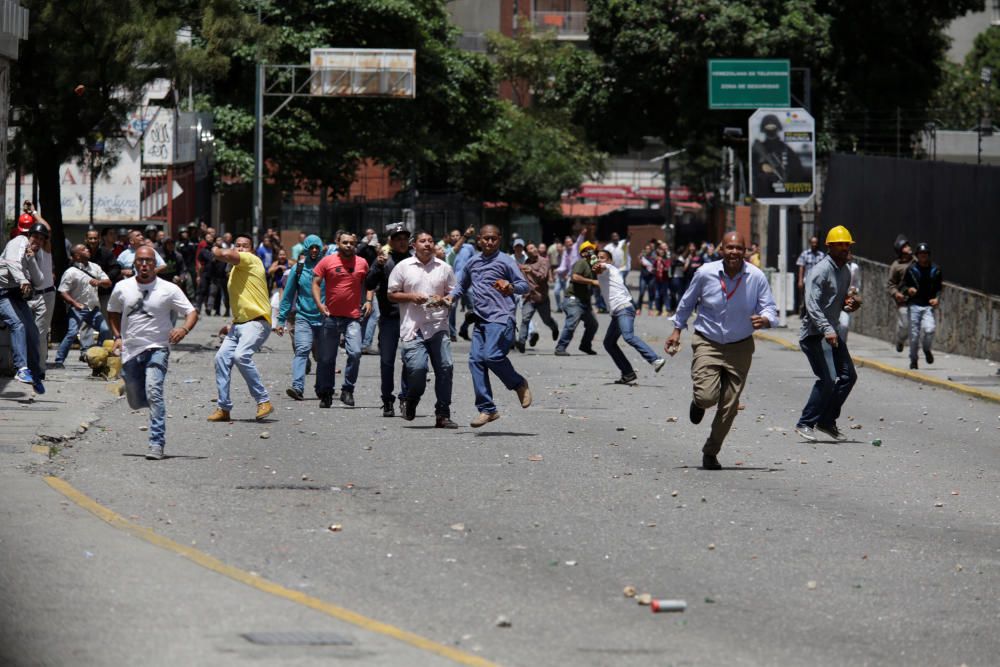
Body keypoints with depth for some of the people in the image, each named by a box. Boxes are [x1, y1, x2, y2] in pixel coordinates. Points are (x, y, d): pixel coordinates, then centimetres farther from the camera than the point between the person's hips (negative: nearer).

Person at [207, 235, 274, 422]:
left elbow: (226, 255, -22)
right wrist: (232, 326, 25)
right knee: (222, 357, -3)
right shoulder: (234, 272, 22)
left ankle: (264, 401, -21)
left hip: (256, 322, -9)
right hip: (239, 323, 9)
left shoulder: (251, 260, -5)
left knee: (241, 355, -28)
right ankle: (224, 408, 3)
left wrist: (216, 250, 1)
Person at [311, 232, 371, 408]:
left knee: (355, 353, -17)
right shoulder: (327, 261, 2)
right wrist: (319, 304, -11)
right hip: (331, 315, 0)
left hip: (353, 317, 0)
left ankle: (347, 390, -3)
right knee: (326, 358, 5)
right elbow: (316, 283, 2)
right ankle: (325, 393, 17)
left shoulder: (362, 263, 6)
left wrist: (368, 301, 3)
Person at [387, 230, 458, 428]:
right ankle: (411, 402, 14)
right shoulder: (403, 267, 5)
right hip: (413, 328, -3)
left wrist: (443, 300, -5)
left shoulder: (444, 268, 11)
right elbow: (392, 294, 7)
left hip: (438, 327, 3)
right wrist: (411, 297, -9)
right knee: (417, 367, -17)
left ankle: (443, 415, 4)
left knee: (445, 367, -5)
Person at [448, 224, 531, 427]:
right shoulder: (473, 263, 17)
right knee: (476, 359, -4)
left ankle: (519, 384, 5)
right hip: (481, 319, 7)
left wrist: (511, 287, -24)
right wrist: (451, 297, 11)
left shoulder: (505, 261, -1)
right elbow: (462, 285, 31)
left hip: (501, 317, -6)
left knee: (492, 355, -23)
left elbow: (525, 285, -3)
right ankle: (487, 409, -2)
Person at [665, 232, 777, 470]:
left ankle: (711, 452, 22)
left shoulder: (756, 277, -10)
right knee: (707, 396, -18)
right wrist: (677, 330, 10)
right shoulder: (705, 273, -10)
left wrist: (764, 320, -32)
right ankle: (698, 403, 22)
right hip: (707, 343, -1)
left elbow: (770, 310, -9)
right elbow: (687, 302, 8)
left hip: (740, 347, 1)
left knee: (729, 407, 2)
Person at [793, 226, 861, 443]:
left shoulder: (846, 271, 14)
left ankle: (827, 420, 18)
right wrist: (826, 329, -35)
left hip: (831, 332, 9)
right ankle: (805, 423, -8)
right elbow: (812, 304, -24)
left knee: (848, 376, 8)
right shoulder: (820, 270, -15)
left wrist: (850, 305, 3)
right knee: (828, 379, -17)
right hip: (814, 333, -9)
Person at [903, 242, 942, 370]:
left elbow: (939, 287, 14)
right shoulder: (911, 269, 2)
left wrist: (937, 298, -4)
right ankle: (913, 360, 16)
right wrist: (908, 289, -14)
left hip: (929, 305, 0)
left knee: (929, 329, -20)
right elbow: (904, 284, 9)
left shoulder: (935, 270, 6)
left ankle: (927, 349, 11)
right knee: (914, 334, -1)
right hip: (915, 305, 0)